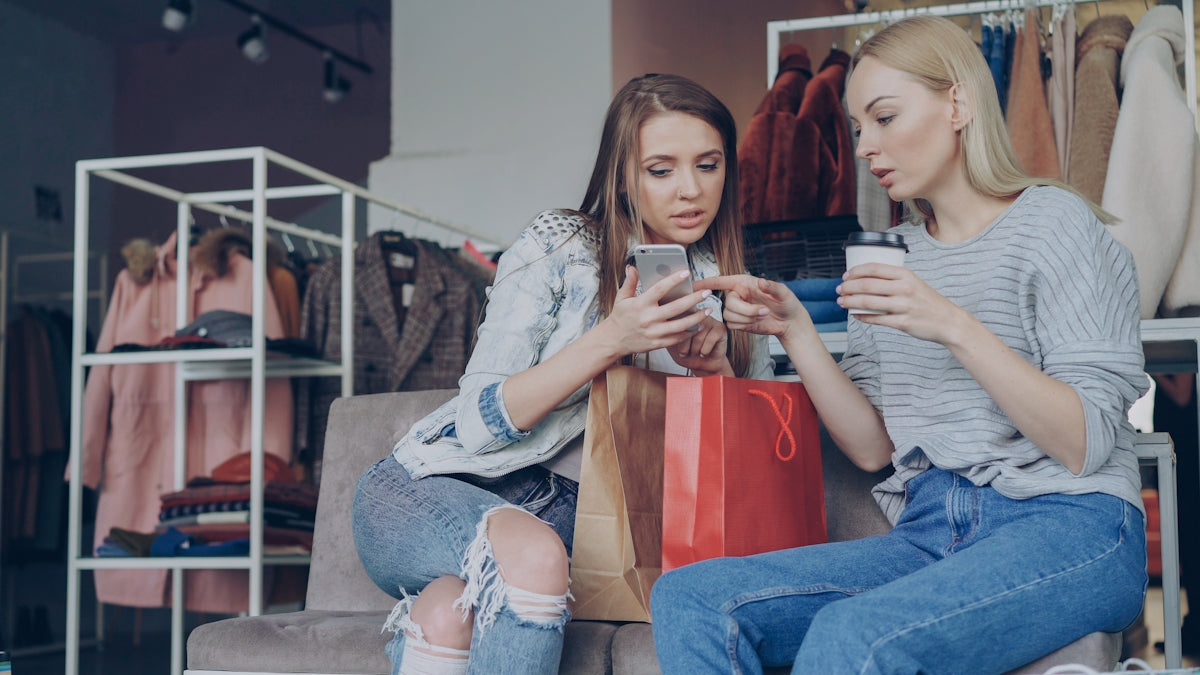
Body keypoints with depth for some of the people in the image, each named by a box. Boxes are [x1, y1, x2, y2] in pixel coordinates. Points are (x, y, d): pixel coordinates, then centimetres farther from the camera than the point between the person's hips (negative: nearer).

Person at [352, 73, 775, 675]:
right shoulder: (558, 248, -6)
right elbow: (477, 422, -14)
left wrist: (715, 364, -15)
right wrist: (611, 338, -26)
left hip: (566, 512, 1)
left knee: (450, 615, -34)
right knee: (532, 552, -37)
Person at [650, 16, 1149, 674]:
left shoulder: (1052, 223, 0)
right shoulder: (892, 257, 18)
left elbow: (1088, 444, -10)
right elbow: (872, 447, 10)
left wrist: (957, 328, -20)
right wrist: (794, 330, -2)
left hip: (1065, 528, -6)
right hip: (926, 535, 6)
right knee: (688, 596, -17)